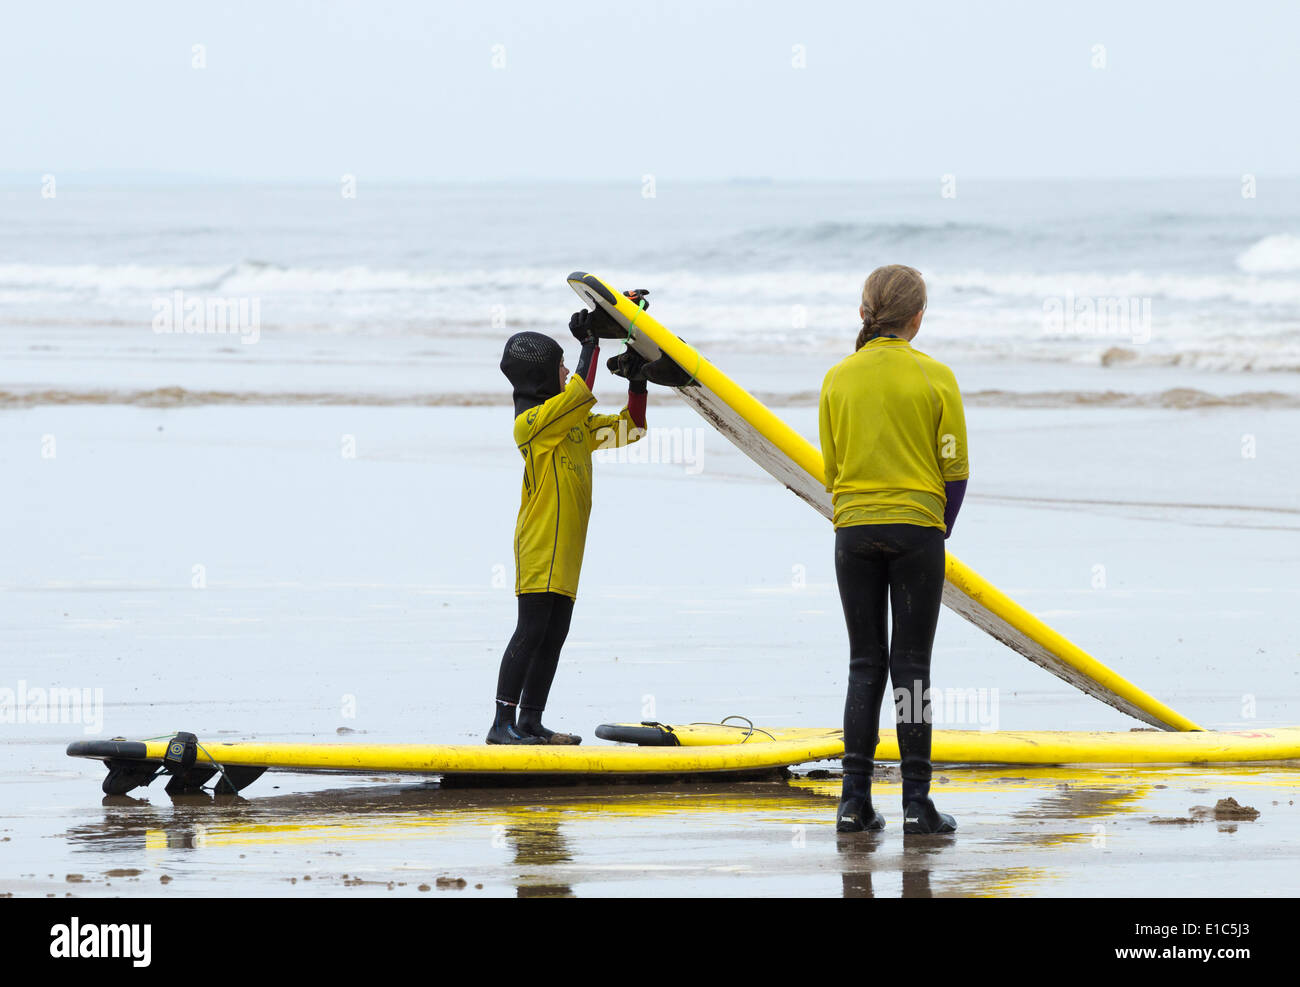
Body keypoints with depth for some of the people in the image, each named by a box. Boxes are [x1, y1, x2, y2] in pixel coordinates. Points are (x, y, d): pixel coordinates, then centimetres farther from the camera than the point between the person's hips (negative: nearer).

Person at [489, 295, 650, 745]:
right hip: (540, 545, -9)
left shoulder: (576, 422, 17)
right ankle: (503, 723, -13)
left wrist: (637, 383, 8)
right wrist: (590, 341, -12)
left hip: (566, 548, 9)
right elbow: (582, 392, -22)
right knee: (531, 632, -12)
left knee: (554, 637, 8)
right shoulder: (533, 421, -10)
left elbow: (629, 428, 21)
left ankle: (531, 723, 11)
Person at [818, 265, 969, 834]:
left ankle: (855, 800, 3)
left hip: (854, 531, 2)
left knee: (865, 665, 8)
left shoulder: (838, 378, 2)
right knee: (911, 666, 1)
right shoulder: (935, 377, -5)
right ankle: (916, 803, 0)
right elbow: (955, 467, -2)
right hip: (917, 530, -2)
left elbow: (831, 467, 7)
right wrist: (941, 526, 13)